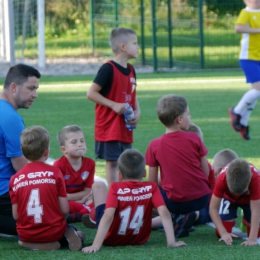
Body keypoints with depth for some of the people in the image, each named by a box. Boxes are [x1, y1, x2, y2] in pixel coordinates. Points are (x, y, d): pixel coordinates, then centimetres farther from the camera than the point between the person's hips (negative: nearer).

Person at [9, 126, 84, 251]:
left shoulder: (15, 179, -4)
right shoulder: (54, 173, -8)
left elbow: (16, 216, -4)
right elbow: (65, 210, -8)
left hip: (27, 234, 1)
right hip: (53, 232, -1)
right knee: (70, 230, 30)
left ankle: (31, 244, -1)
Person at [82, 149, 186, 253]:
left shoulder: (116, 188, -20)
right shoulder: (151, 188, -13)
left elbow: (108, 216, -31)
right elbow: (164, 213, -24)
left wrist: (95, 245, -38)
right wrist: (171, 242, -25)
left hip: (111, 239, -2)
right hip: (139, 239, 2)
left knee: (98, 185, 14)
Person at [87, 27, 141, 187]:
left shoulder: (131, 70, 10)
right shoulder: (109, 69, -14)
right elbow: (91, 93, -15)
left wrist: (137, 112, 2)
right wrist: (114, 105, -19)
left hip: (125, 128, 8)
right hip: (110, 126, -8)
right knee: (112, 162, -5)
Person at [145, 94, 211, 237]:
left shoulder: (154, 146, -4)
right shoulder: (194, 139, -4)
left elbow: (152, 182, -2)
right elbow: (206, 173, 1)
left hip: (176, 202, -3)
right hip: (201, 199, 3)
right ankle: (187, 216, 3)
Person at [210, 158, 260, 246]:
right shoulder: (222, 179, -40)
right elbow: (213, 208, -33)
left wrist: (252, 239, -49)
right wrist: (223, 233, -43)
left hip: (249, 199, 0)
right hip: (229, 198, 0)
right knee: (219, 233, -15)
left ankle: (246, 221, 22)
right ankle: (230, 221, 20)